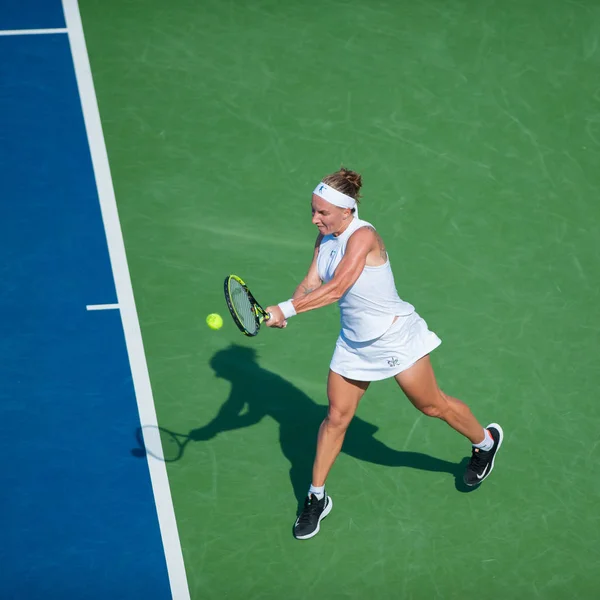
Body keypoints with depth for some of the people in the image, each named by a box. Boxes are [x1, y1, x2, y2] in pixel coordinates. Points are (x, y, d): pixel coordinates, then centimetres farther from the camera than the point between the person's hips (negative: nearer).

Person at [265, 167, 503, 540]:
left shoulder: (363, 237, -29)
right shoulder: (325, 238, -3)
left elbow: (335, 289, -38)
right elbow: (311, 283, -9)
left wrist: (285, 309, -42)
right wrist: (286, 309, -30)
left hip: (394, 336, -7)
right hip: (355, 341, 7)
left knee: (433, 406, 11)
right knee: (336, 418, 7)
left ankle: (486, 441, 38)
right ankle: (317, 498, 18)